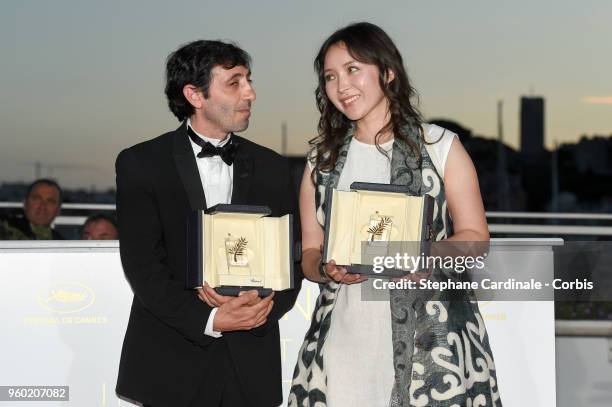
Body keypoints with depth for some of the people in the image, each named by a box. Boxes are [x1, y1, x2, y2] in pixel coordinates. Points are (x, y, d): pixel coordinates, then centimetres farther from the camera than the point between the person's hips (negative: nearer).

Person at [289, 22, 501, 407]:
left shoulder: (440, 146, 4)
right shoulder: (322, 159, 13)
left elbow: (475, 237, 2)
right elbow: (310, 252, 13)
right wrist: (329, 270, -10)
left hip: (432, 338, -2)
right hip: (345, 338, 3)